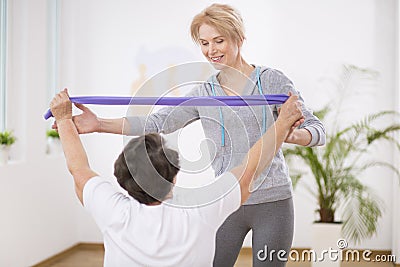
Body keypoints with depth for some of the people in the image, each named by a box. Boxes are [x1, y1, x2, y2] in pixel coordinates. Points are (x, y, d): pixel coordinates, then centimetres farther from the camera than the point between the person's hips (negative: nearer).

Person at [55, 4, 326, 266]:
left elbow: (317, 129, -8)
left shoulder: (272, 80, -4)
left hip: (272, 201, -3)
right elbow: (158, 122, 0)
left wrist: (292, 134, -31)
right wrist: (100, 124, -11)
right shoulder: (204, 92, 7)